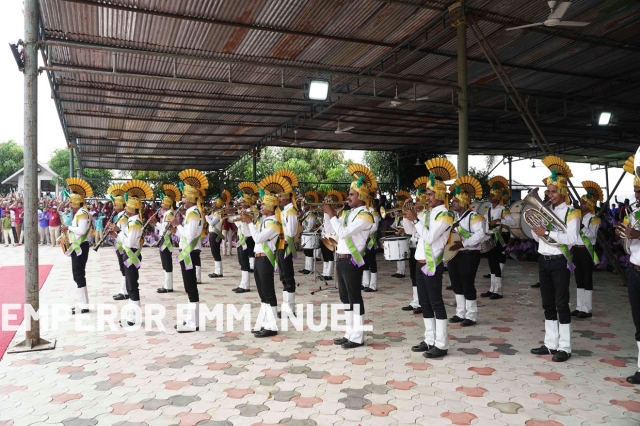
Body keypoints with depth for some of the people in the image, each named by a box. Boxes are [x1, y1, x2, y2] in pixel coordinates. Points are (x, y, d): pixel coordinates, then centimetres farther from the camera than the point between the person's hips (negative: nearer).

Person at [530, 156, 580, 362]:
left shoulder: (571, 212, -7)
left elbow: (572, 238, -20)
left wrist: (547, 232, -23)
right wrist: (535, 227, -5)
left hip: (559, 262, -7)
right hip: (543, 260, 7)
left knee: (561, 303, -2)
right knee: (548, 303, 11)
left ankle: (564, 348, 5)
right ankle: (550, 343, 19)